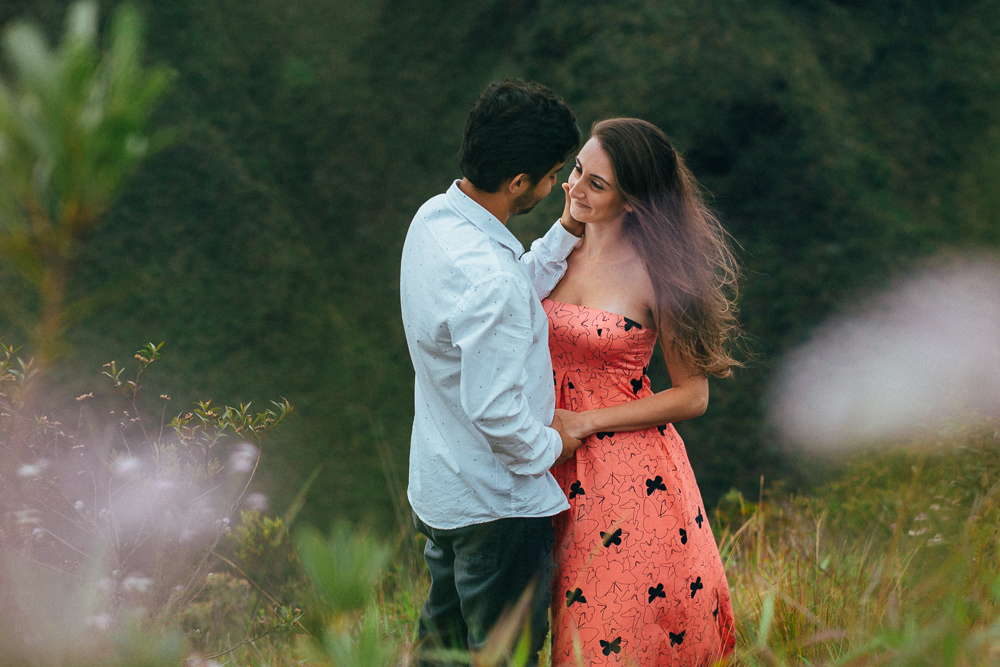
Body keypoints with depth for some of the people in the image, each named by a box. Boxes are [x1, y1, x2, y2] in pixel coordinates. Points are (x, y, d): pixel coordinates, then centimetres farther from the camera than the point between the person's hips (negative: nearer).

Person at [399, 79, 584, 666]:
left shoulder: (436, 217, -2)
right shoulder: (489, 279, -32)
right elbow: (495, 411, -30)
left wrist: (570, 231, 4)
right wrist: (550, 446, -12)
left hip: (440, 486, 9)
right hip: (498, 506, -9)